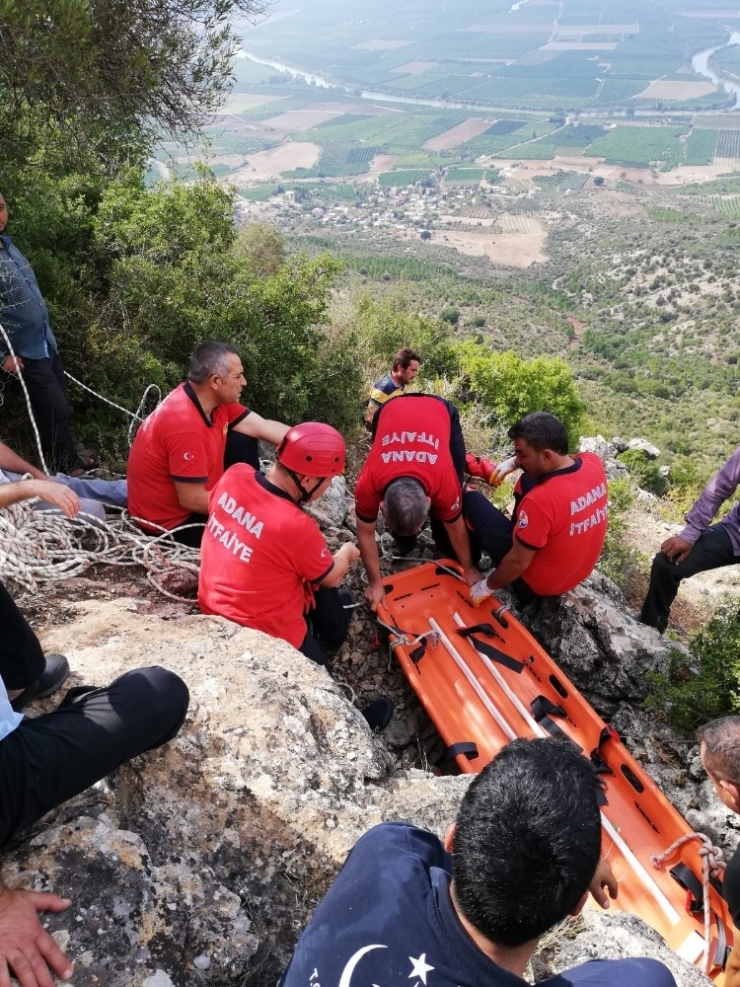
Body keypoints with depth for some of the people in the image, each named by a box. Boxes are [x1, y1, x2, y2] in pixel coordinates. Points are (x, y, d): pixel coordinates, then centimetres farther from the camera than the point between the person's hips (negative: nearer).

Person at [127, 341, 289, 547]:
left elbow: (265, 427, -2)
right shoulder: (185, 424, -33)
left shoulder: (213, 398, -7)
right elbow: (193, 500, -28)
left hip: (192, 492, 9)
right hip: (171, 521, -8)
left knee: (243, 441, 2)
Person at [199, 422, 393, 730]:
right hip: (265, 635, -8)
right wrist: (346, 553, 11)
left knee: (316, 567, 23)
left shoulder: (235, 475, -14)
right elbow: (332, 576, -11)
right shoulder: (295, 526, -32)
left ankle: (328, 632, 42)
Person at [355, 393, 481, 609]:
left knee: (451, 504, -7)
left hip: (441, 411, 0)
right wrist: (375, 583, -11)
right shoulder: (368, 483, -38)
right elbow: (366, 534, -20)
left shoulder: (444, 481, -40)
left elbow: (456, 527, -19)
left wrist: (469, 569, -3)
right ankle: (404, 547, 21)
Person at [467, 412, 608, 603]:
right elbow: (557, 459, 10)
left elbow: (518, 563, -25)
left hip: (538, 583, -7)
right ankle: (521, 531, 32)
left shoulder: (541, 499, -37)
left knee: (471, 500, 0)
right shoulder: (593, 461, -16)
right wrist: (518, 462, -2)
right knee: (527, 482, 14)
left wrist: (487, 586, -9)